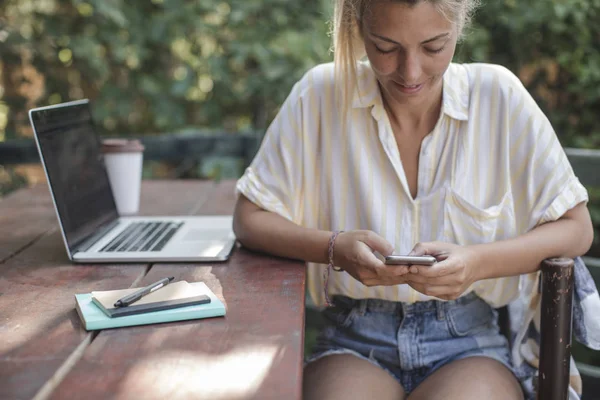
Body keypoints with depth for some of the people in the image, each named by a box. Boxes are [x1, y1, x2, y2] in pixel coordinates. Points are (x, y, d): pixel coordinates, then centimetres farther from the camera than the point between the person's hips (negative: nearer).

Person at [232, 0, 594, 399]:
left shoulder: (498, 94, -4)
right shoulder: (321, 94, -4)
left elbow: (576, 229, 0)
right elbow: (248, 218, 1)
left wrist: (478, 262, -17)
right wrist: (336, 248, -17)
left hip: (468, 342, 1)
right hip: (354, 342, 0)